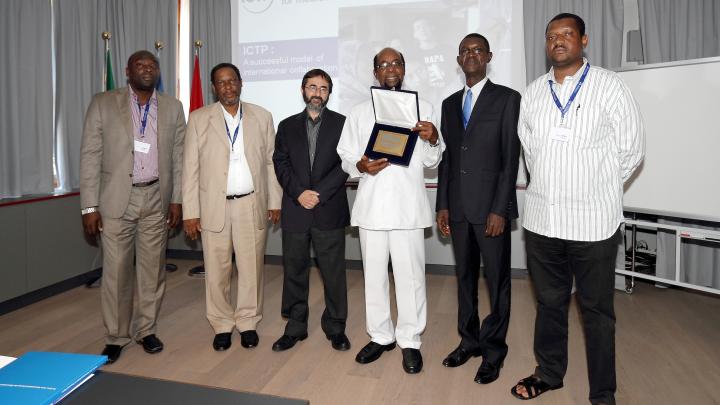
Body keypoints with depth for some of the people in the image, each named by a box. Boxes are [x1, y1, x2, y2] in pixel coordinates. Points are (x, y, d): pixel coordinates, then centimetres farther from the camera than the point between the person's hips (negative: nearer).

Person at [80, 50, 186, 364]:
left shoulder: (172, 108, 6)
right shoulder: (103, 103, 0)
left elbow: (179, 157, 6)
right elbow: (90, 156, -2)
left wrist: (176, 199, 2)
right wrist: (89, 206, -7)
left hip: (156, 199, 2)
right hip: (116, 199, -1)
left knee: (153, 269, 8)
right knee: (116, 270, 4)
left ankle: (146, 329, 25)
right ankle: (116, 337, 20)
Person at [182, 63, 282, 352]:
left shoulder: (262, 116, 6)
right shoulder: (198, 118, 3)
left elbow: (271, 162, 7)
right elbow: (190, 168, 1)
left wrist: (274, 201, 3)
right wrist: (190, 212, -3)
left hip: (252, 205, 1)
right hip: (214, 206, 0)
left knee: (251, 266, 7)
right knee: (216, 269, 6)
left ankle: (248, 322, 24)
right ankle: (222, 325, 23)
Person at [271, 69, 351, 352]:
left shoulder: (342, 123, 5)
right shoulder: (287, 126, 13)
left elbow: (345, 164, -4)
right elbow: (281, 164, 4)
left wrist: (319, 193, -13)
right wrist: (299, 193, -12)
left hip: (330, 211, -2)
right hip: (294, 211, 2)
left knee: (334, 272, 4)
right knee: (294, 271, 9)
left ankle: (335, 326, 20)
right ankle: (295, 327, 23)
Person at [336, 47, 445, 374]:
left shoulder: (423, 108, 7)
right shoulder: (359, 112, 12)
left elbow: (432, 161, 6)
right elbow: (345, 156, 9)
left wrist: (433, 140, -15)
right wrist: (361, 166, -13)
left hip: (408, 206, -2)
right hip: (371, 206, 2)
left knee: (410, 275, 2)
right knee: (374, 274, 11)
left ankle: (410, 341, 18)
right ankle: (380, 336, 27)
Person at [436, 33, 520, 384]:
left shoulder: (507, 98, -1)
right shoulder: (449, 103, 14)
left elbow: (511, 158, -7)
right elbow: (446, 157, 13)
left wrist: (499, 209, -14)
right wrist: (442, 205, 7)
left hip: (491, 206, -4)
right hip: (458, 207, 5)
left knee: (497, 279, 5)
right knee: (465, 277, 13)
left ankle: (493, 349, 20)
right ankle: (469, 340, 27)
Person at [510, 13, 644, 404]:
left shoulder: (609, 86, -4)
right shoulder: (532, 92, 8)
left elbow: (631, 149, 0)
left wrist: (598, 189, 6)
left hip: (593, 222, -3)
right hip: (541, 219, 4)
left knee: (597, 310, 9)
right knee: (549, 302, 17)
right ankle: (549, 372, 35)